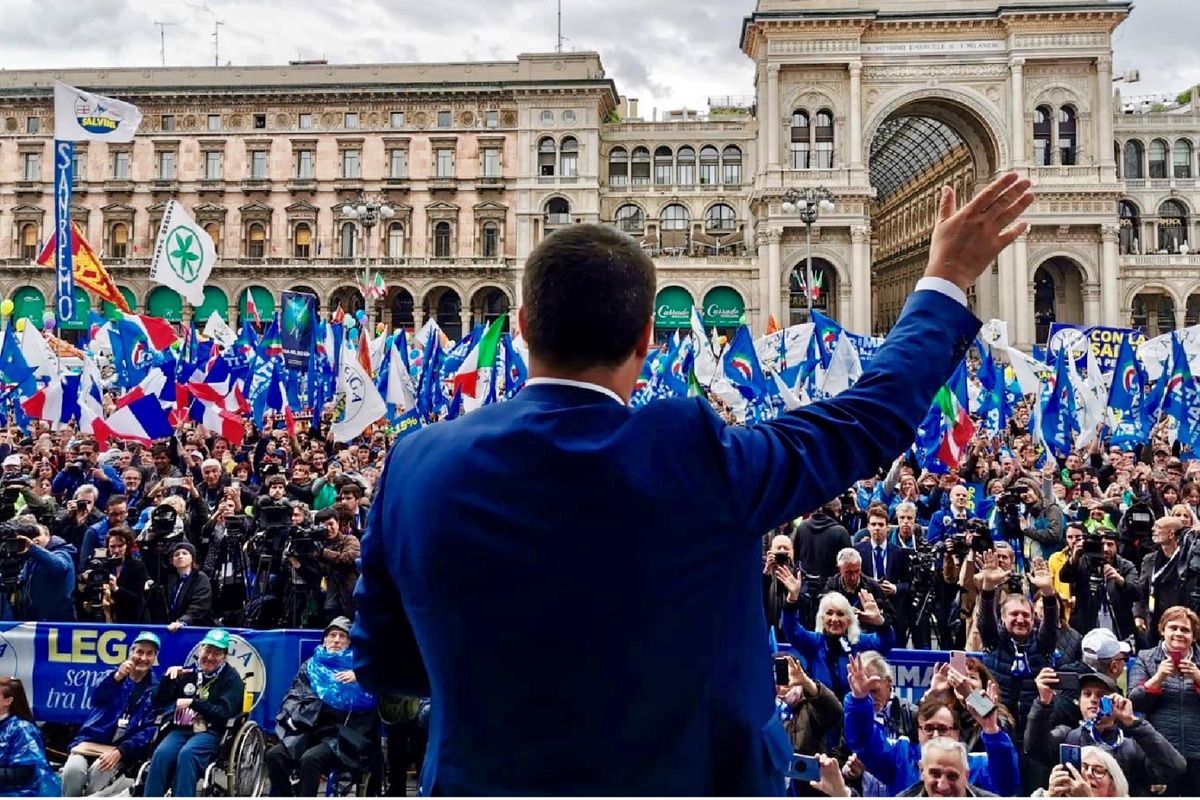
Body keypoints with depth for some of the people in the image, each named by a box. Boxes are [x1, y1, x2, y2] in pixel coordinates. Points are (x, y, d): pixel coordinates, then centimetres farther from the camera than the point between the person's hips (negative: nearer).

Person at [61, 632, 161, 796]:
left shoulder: (156, 689, 7)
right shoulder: (115, 676, 13)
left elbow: (150, 729, -2)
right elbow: (96, 699, -8)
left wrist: (120, 751, -17)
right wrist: (117, 677, -27)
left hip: (121, 747, -2)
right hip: (90, 740, 2)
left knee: (98, 772, -32)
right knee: (73, 770, -28)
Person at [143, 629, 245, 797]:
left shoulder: (231, 678, 3)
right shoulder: (189, 672, 13)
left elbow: (224, 714, -9)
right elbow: (158, 703, 12)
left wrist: (193, 703, -14)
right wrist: (169, 678, -5)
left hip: (211, 733, -4)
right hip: (181, 730, 4)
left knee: (187, 754, -33)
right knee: (161, 753, -27)